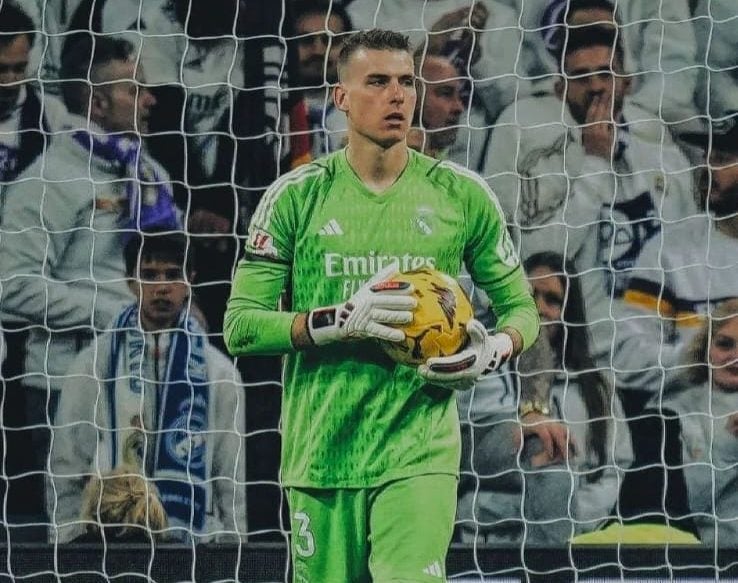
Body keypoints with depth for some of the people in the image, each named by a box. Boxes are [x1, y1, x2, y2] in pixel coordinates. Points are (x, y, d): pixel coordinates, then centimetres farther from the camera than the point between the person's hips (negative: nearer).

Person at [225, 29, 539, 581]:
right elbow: (240, 325, -2)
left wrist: (493, 351, -9)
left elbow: (520, 308, 14)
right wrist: (339, 321, -17)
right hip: (321, 449, 0)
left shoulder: (462, 195, 5)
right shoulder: (296, 197, 2)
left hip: (420, 451, 0)